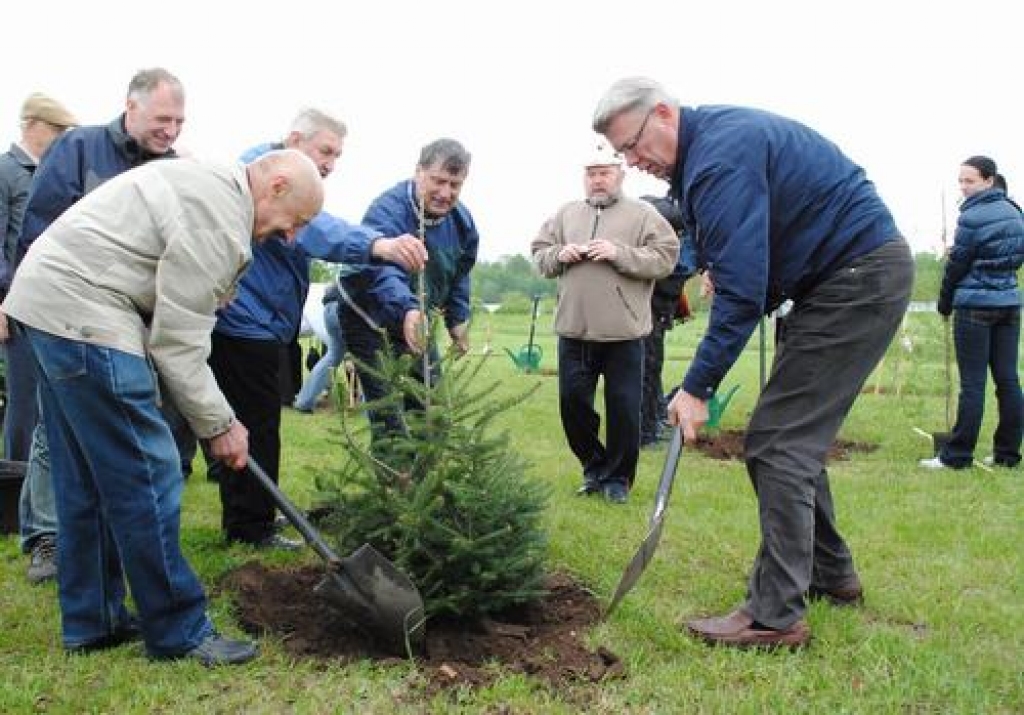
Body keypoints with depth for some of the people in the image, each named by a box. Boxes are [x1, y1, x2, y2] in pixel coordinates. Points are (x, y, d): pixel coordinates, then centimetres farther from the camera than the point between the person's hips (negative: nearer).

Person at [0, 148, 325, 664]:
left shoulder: (206, 185, 17)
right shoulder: (218, 220, -16)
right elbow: (179, 338, -15)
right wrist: (219, 424, -5)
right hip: (80, 313, -11)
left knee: (87, 481, 14)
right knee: (145, 476, -7)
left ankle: (91, 622, 23)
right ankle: (179, 632, 1)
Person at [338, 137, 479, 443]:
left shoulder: (462, 221, -7)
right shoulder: (387, 211, -31)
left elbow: (459, 276, 11)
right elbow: (383, 271, -49)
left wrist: (457, 320, 9)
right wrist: (407, 310, -66)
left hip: (419, 319, 7)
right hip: (370, 321, -7)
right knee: (388, 418, -14)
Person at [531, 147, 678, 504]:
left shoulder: (643, 214, 1)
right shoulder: (566, 214, 13)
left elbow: (665, 257, -8)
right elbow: (538, 253, 15)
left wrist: (619, 253, -18)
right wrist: (559, 255, -6)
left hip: (623, 332, -4)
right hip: (573, 329, 4)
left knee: (623, 408, 2)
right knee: (573, 403, 9)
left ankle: (617, 477, 19)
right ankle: (594, 467, 28)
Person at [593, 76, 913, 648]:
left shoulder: (721, 157, -22)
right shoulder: (711, 138, 11)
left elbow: (742, 290, -26)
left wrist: (697, 387, -21)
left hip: (860, 278, -10)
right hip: (854, 273, 10)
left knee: (778, 444, -11)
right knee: (796, 435, 15)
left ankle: (777, 615, -7)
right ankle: (830, 573, 27)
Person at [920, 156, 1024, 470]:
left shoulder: (973, 217, -11)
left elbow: (957, 264, -6)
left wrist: (945, 304, 7)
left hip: (975, 306, -7)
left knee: (972, 383, -6)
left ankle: (956, 456, -2)